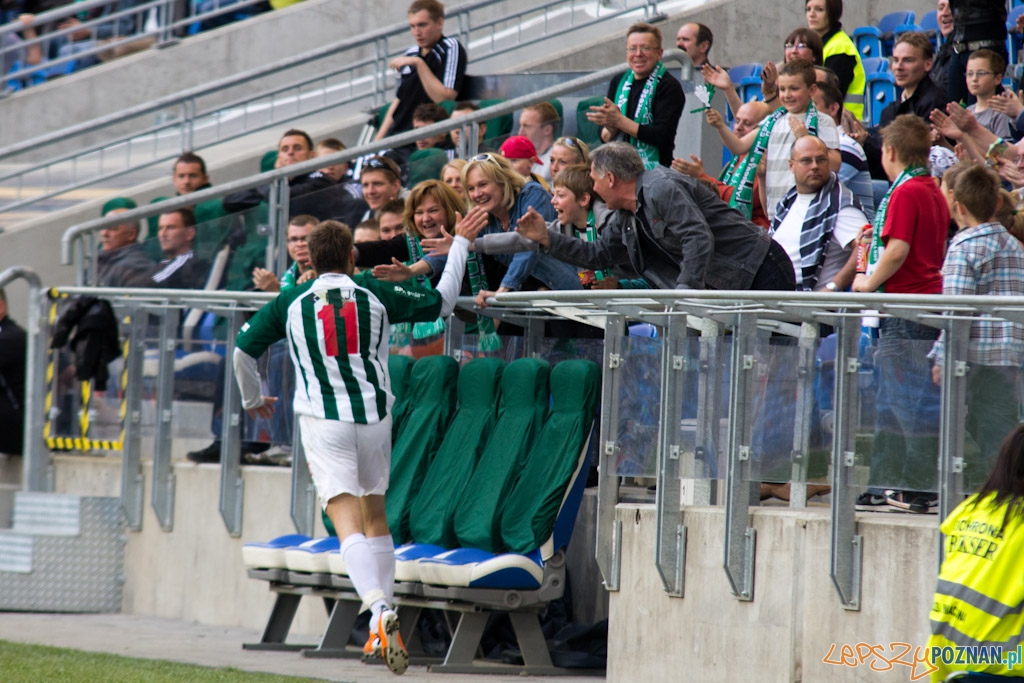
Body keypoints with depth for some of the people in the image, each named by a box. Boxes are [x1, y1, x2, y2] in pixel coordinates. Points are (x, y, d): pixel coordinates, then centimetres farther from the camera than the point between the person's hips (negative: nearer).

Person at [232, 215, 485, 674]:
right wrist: (460, 244, 24)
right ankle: (383, 623, 20)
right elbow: (441, 303, 11)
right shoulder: (375, 294, 2)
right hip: (374, 416, 2)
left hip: (322, 421, -2)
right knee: (375, 518, 19)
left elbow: (243, 349, 7)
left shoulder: (290, 303, 3)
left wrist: (252, 399, 25)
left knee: (348, 524, -13)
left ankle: (380, 611, -35)